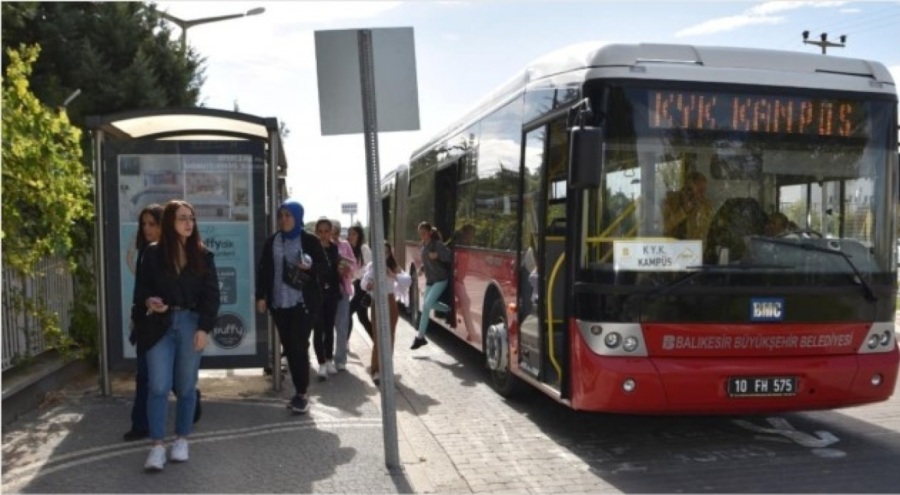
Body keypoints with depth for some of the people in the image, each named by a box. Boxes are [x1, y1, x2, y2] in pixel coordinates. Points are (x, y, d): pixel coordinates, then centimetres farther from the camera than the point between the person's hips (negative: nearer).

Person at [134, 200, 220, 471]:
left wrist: (204, 328, -8)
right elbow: (142, 286, 9)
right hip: (160, 325, 0)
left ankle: (181, 439, 22)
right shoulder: (153, 253, 3)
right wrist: (148, 301, -14)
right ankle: (157, 445, 1)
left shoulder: (203, 255, 3)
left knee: (186, 386, 8)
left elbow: (211, 294, 1)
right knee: (158, 386, -5)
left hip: (190, 324, 1)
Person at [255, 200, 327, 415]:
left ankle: (302, 393, 2)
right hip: (279, 303, 4)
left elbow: (325, 267, 0)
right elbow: (263, 269, 9)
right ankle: (299, 391, 16)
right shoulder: (272, 241, 8)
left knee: (299, 346, -7)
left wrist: (311, 266, -21)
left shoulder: (310, 240, -2)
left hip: (303, 302, -4)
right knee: (289, 347, 6)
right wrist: (261, 296, 2)